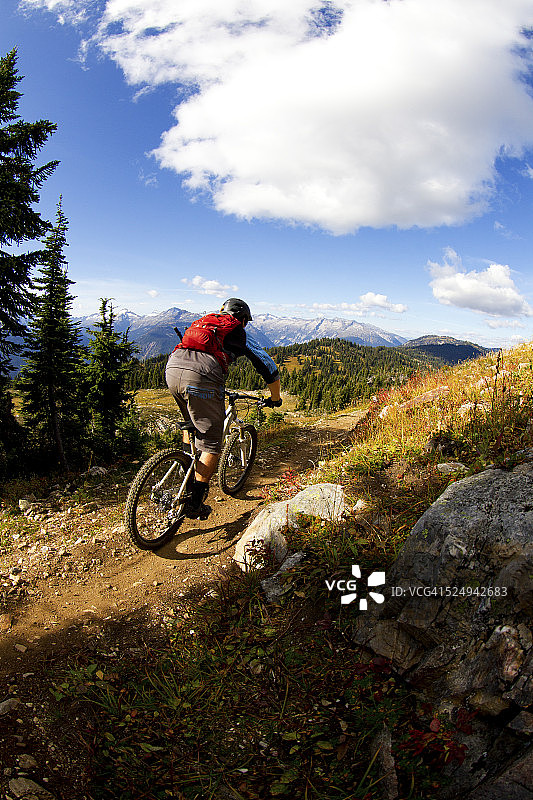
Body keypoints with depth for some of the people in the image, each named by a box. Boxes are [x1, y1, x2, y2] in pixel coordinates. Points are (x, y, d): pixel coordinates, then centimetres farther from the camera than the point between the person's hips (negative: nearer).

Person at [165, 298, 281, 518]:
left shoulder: (203, 322, 36)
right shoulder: (240, 334, 21)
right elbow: (268, 367, 21)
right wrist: (275, 398, 36)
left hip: (171, 369, 6)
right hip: (201, 378, -6)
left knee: (192, 424, 33)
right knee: (212, 444, 5)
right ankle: (195, 504, 5)